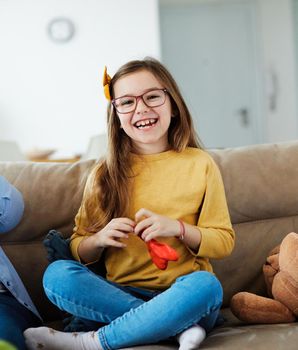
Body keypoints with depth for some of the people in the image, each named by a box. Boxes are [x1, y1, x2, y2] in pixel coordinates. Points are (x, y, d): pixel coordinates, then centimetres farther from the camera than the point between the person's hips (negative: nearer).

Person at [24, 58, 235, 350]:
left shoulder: (200, 164, 4)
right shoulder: (104, 175, 9)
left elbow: (224, 242, 4)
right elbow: (79, 252, 12)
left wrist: (178, 228, -14)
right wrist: (100, 239, -11)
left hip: (181, 294, -2)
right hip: (122, 292, 2)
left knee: (205, 284, -35)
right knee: (57, 273, -24)